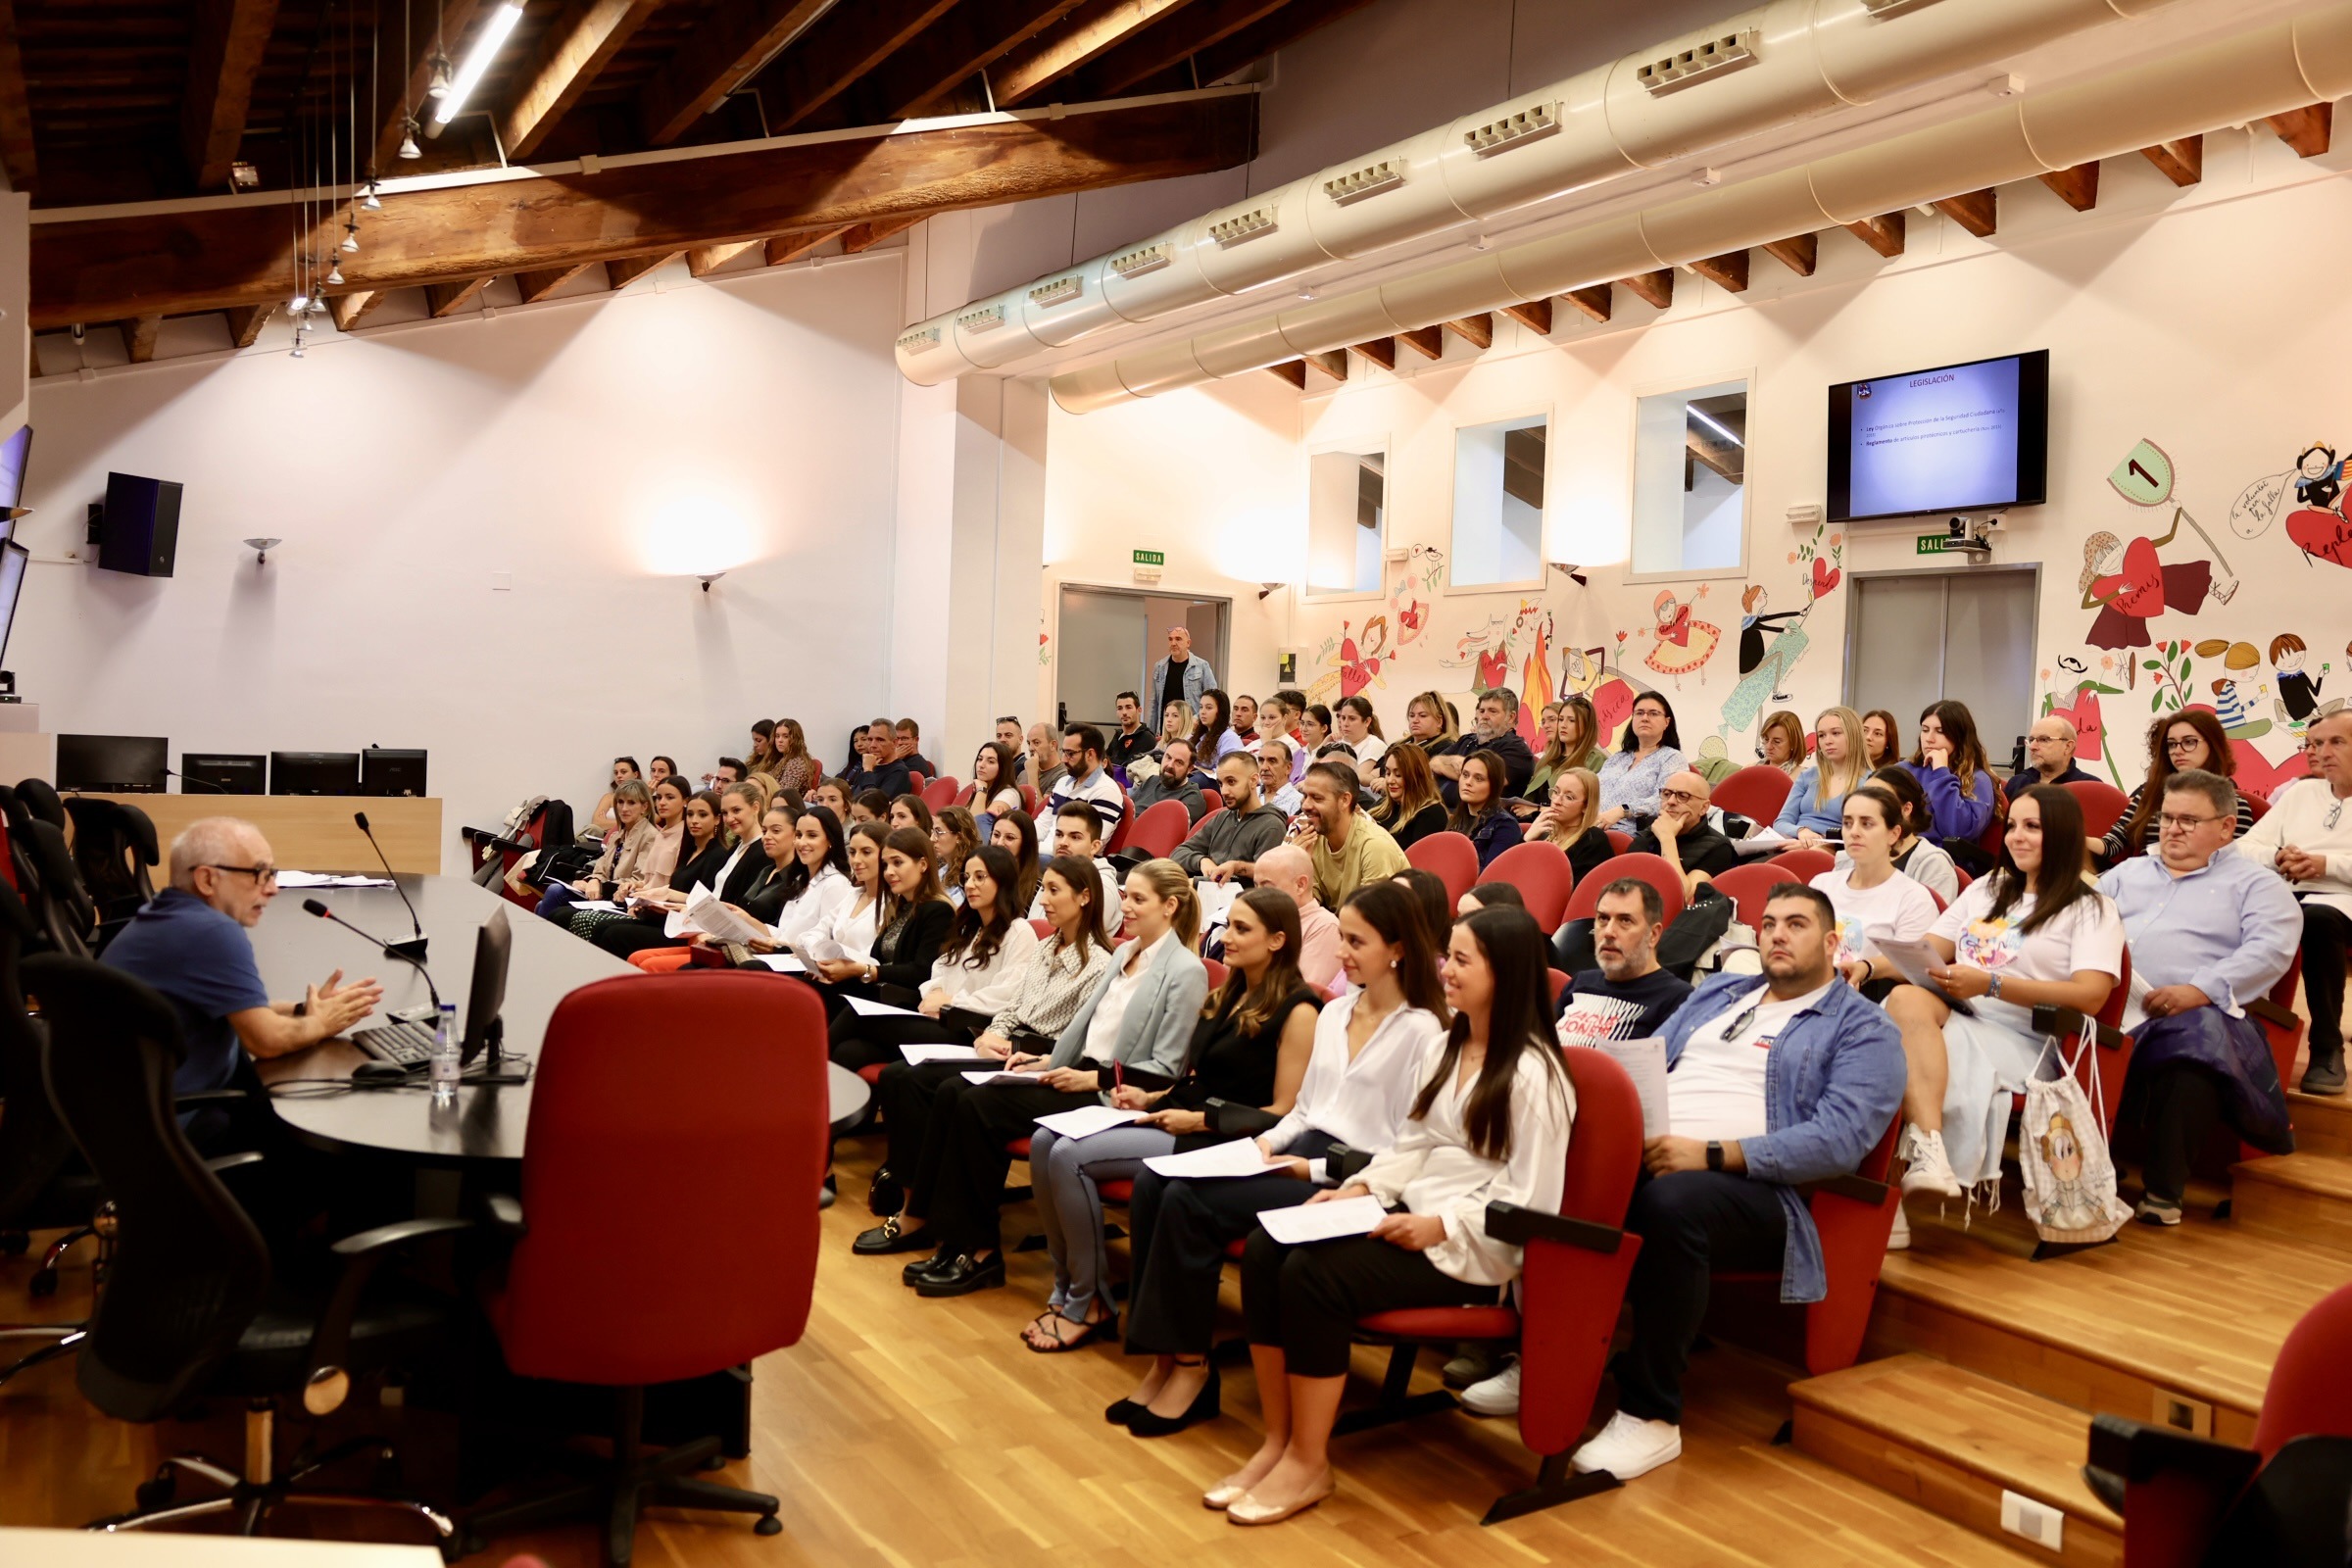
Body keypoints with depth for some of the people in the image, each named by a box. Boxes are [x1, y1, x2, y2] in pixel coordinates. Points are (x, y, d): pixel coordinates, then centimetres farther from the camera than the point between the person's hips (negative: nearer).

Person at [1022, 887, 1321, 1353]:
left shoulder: (1296, 1009, -9)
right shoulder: (1225, 997, 18)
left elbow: (1285, 1111, -13)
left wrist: (1199, 1120, -17)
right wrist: (1150, 1098, 4)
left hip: (1220, 1141, -9)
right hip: (1175, 1118, 9)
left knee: (1071, 1156, -21)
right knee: (1045, 1141, -10)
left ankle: (1090, 1305, -5)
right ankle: (1066, 1287, -1)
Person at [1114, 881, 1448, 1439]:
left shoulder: (1421, 1031, -9)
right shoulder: (1333, 1012, 16)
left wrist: (1313, 1168, -16)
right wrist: (1269, 1140, 1)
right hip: (1299, 1155, 8)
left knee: (1189, 1202, -23)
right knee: (1154, 1181, -15)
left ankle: (1191, 1364, -7)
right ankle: (1163, 1356, -10)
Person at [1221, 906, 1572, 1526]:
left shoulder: (1532, 1073, -14)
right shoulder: (1448, 1047, 13)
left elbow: (1530, 1197, -17)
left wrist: (1441, 1226, -22)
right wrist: (1360, 1187, 0)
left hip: (1472, 1244, -8)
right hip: (1411, 1213, 8)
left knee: (1314, 1274, -26)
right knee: (1264, 1251, -14)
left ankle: (1309, 1463, -10)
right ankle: (1277, 1441, -6)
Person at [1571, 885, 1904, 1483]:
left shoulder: (1861, 1029, 9)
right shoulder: (1718, 992, 29)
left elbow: (1840, 1138, -7)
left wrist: (1712, 1155, -17)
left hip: (1755, 1187, -5)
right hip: (1645, 1156, 5)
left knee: (1671, 1201, -39)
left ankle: (1651, 1417, -24)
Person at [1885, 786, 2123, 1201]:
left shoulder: (2091, 909, 10)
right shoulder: (1986, 889, 29)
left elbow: (2090, 996, -6)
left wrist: (1990, 985, -16)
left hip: (2017, 1039, -5)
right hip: (1951, 1015, 5)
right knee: (1907, 997, -35)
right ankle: (1930, 1152, -51)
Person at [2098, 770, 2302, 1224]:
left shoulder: (2254, 883, 15)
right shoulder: (2130, 872, 30)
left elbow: (2269, 950, -2)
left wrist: (2199, 989, -18)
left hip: (2197, 1012, -3)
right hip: (2110, 1005, 3)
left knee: (2198, 1040, -39)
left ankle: (2163, 1188, -29)